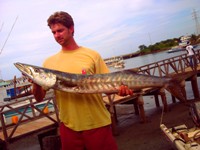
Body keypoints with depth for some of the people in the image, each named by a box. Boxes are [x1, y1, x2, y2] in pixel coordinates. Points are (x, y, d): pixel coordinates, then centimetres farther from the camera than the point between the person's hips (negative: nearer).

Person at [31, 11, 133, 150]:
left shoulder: (92, 55, -1)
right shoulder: (49, 62, 4)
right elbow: (39, 98, 5)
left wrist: (119, 89, -20)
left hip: (97, 124, -1)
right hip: (69, 126, 2)